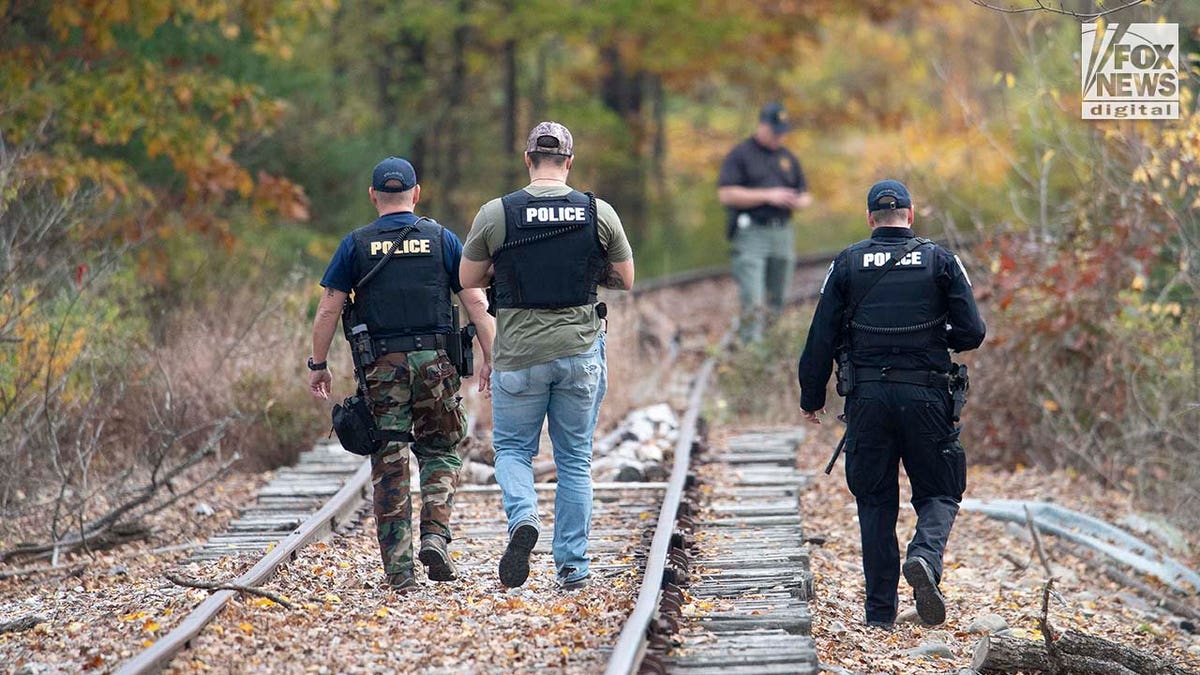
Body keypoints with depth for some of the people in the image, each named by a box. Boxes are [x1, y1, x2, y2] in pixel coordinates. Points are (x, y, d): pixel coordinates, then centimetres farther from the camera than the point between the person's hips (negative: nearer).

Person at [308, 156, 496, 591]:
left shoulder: (356, 245, 4)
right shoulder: (441, 240, 5)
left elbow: (328, 309, 0)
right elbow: (476, 302, 1)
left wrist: (318, 365, 7)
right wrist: (490, 359, 5)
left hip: (382, 365, 0)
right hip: (435, 360, 0)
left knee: (389, 466, 3)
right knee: (439, 452, 15)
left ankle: (398, 568, 2)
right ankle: (435, 537, -5)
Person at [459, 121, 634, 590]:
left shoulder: (495, 214, -6)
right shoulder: (599, 213, -2)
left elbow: (468, 279, 5)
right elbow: (626, 280, 8)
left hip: (519, 354, -1)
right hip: (580, 351, 1)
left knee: (513, 448, 14)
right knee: (575, 460, 11)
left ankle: (523, 517, -14)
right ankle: (573, 565, 11)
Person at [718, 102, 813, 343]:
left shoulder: (788, 158, 18)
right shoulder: (740, 155, 0)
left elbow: (805, 195, 24)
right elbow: (725, 195, -9)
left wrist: (798, 201, -2)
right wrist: (767, 196, -13)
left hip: (782, 233, 6)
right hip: (751, 234, -6)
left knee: (777, 302, 7)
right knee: (753, 303, -14)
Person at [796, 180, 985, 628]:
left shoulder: (847, 264, 4)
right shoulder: (940, 261, 2)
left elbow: (821, 337, 2)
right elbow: (972, 333, -2)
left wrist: (811, 398, 12)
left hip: (867, 397, 1)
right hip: (925, 396, -1)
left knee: (875, 502, 9)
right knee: (938, 494, 10)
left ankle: (880, 612, 8)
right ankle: (925, 558, -21)